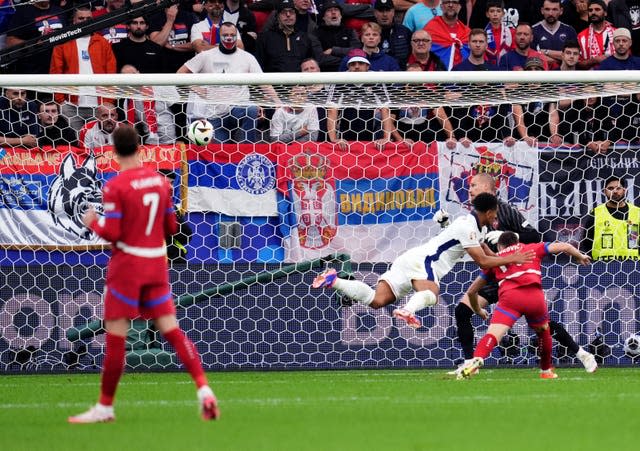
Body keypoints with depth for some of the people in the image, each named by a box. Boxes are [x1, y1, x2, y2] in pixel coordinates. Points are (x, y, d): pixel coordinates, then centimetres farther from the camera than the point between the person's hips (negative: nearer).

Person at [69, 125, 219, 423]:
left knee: (115, 337, 1)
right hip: (157, 263, 5)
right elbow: (171, 227, 11)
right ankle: (203, 388, -8)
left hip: (127, 265, -5)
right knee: (171, 329, 6)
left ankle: (105, 407, 8)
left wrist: (93, 222, 3)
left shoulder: (115, 187, -13)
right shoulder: (160, 180, 5)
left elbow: (112, 233, -16)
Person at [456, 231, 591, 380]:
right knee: (543, 330, 29)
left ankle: (476, 360, -42)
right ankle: (546, 371, 38)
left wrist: (478, 310, 51)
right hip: (535, 295, 1)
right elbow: (564, 247, 25)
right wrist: (580, 256, 44)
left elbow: (471, 291, 34)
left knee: (492, 335, -15)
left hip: (509, 296, -1)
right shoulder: (531, 249, 30)